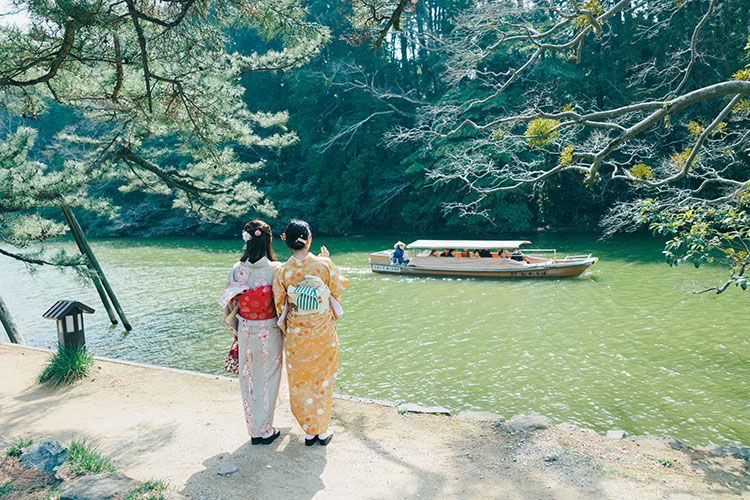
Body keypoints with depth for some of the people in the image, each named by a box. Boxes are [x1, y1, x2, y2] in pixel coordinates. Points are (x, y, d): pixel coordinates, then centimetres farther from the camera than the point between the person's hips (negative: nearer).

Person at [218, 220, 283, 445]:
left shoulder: (237, 270, -8)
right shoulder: (277, 270, -17)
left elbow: (229, 305, 0)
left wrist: (236, 330, 14)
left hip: (245, 332, 3)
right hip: (270, 333, -3)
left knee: (248, 379, 17)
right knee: (268, 379, 13)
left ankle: (254, 430, 30)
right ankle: (265, 431, 24)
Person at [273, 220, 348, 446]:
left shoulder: (283, 271, -12)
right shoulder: (324, 265, -16)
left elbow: (280, 304, -1)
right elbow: (338, 289, 1)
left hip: (296, 335, 1)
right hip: (323, 333, -1)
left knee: (300, 383, 16)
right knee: (322, 380, 16)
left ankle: (309, 431, 28)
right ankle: (322, 431, 27)